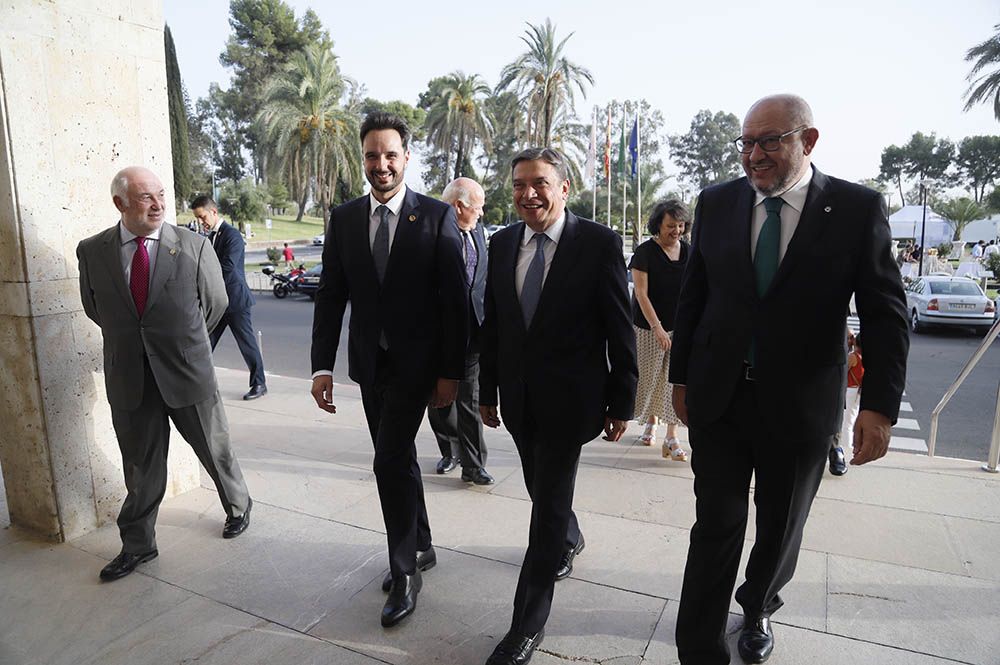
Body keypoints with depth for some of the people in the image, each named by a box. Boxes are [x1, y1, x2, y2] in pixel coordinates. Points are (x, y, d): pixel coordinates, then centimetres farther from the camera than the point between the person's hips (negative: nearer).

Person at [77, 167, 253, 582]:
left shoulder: (194, 246, -7)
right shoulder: (91, 251, -1)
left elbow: (215, 302, 4)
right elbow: (94, 308, 13)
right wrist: (131, 339, 13)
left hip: (188, 373, -1)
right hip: (129, 380, 2)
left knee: (214, 450, 14)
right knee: (142, 466, 14)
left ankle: (238, 507, 41)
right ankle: (138, 545, 33)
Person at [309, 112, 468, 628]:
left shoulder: (438, 216, -8)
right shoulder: (343, 219, 4)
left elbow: (455, 299, -8)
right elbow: (330, 296, 3)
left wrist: (451, 371, -11)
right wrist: (322, 365, -3)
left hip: (415, 362, -4)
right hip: (369, 362, 5)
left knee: (390, 461, -9)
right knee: (398, 458, 16)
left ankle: (405, 572, 11)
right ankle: (421, 547, 36)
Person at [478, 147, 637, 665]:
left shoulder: (599, 243, -11)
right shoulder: (502, 243, 4)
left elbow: (619, 328, -8)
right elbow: (492, 322, 8)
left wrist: (621, 402, -6)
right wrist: (487, 390, 10)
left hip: (568, 399, -5)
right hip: (518, 398, 5)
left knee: (548, 506, 2)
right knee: (542, 491, 21)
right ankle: (570, 540, 54)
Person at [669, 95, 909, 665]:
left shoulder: (858, 208, -6)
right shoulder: (717, 203, 0)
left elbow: (887, 313, -4)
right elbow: (693, 297, 5)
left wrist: (881, 404, -11)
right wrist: (681, 376, 5)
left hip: (800, 405, 0)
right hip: (718, 398, 1)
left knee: (781, 527, 19)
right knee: (716, 526, 4)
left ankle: (758, 607, 47)